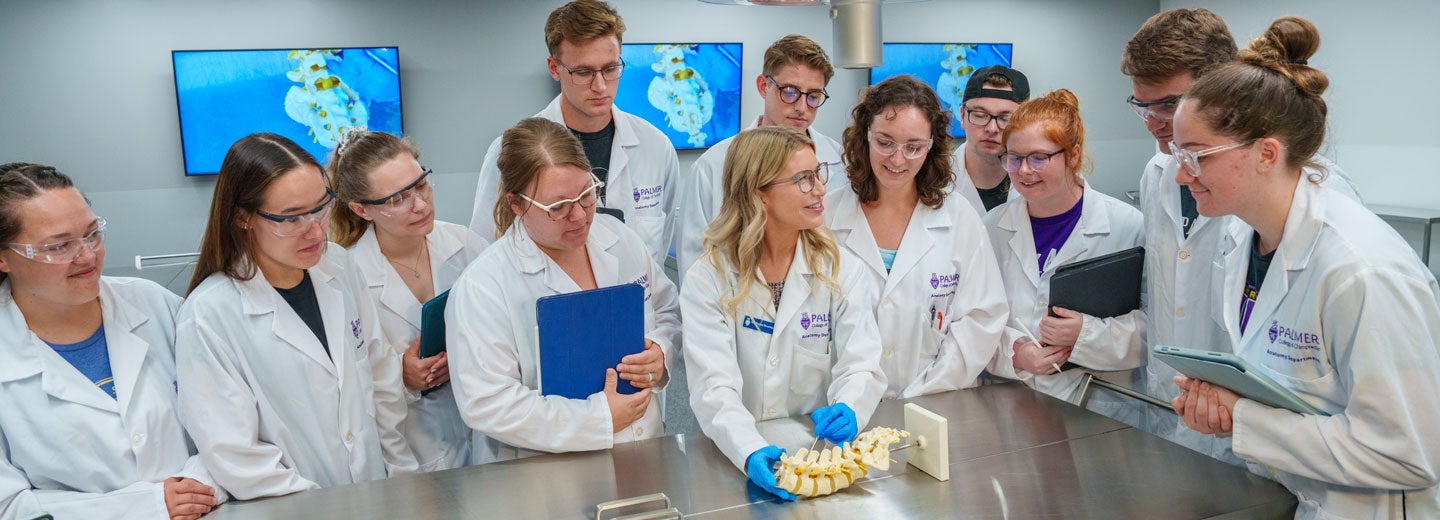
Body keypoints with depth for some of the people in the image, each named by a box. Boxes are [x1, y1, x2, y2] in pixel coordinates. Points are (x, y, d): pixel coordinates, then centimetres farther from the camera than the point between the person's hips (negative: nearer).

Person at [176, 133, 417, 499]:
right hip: (291, 511, 0)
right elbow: (236, 458, -13)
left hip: (379, 495, 0)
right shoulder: (208, 317, -14)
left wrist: (403, 473, 8)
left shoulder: (339, 267, 2)